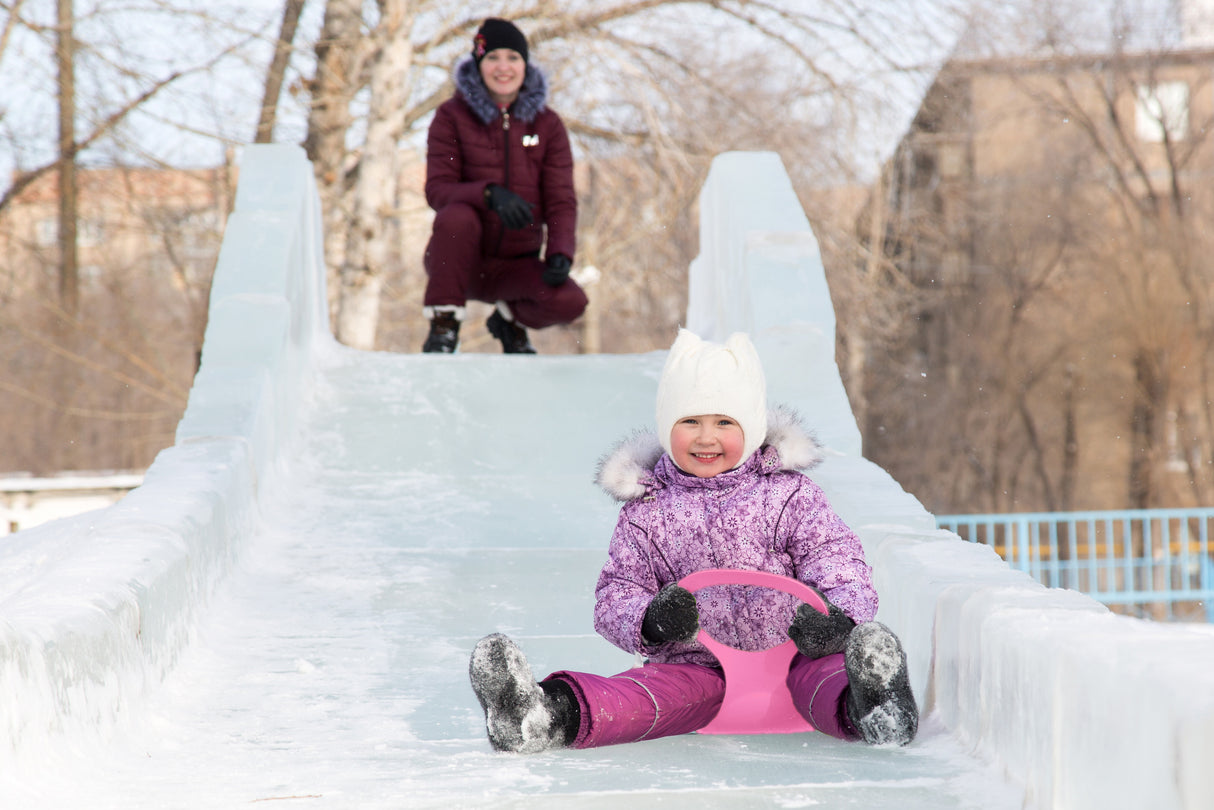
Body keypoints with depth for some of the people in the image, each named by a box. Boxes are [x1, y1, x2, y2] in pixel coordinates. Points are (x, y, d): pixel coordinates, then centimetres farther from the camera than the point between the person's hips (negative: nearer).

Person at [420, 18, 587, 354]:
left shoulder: (547, 124, 3)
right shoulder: (452, 116, -4)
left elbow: (561, 201, -1)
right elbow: (437, 190, -12)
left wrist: (560, 254, -20)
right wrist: (489, 194, -32)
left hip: (516, 265, 2)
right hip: (459, 261, -2)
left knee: (569, 301, -26)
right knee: (457, 216, -35)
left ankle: (512, 319, 10)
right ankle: (443, 325, -17)